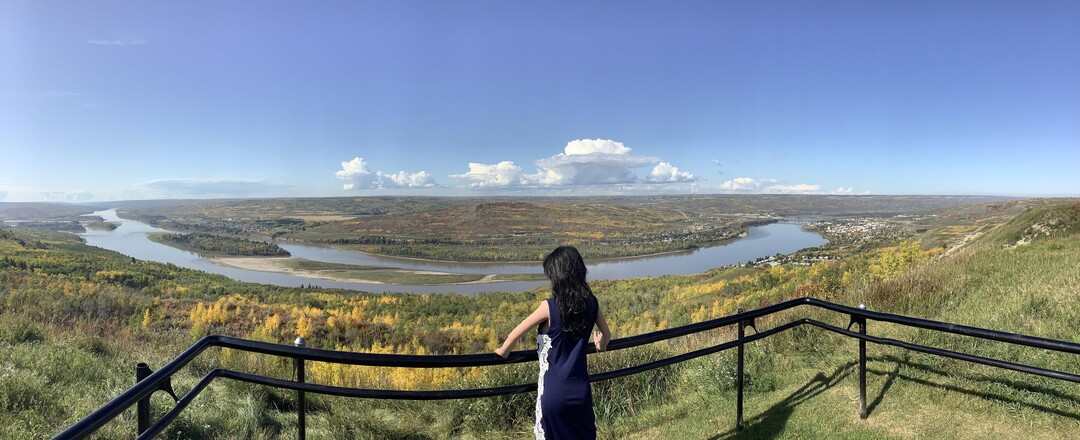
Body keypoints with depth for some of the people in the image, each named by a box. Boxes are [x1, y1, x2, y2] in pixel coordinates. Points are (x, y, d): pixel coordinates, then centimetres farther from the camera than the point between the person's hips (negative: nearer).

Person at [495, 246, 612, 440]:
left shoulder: (549, 307, -17)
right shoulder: (591, 303, -3)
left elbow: (515, 334, -9)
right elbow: (606, 335, 14)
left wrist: (503, 352, 11)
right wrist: (600, 346, 36)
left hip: (553, 392, -4)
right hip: (580, 390, 4)